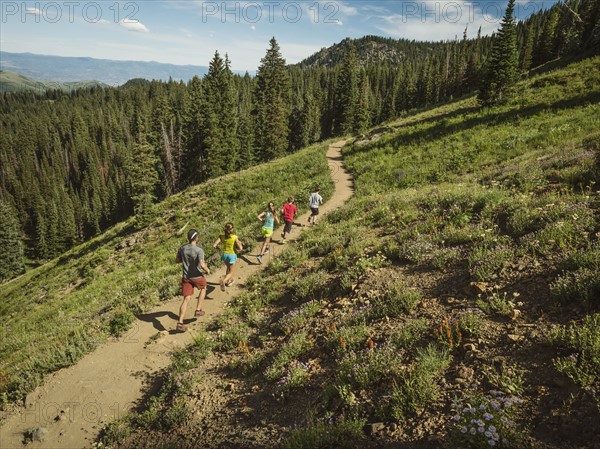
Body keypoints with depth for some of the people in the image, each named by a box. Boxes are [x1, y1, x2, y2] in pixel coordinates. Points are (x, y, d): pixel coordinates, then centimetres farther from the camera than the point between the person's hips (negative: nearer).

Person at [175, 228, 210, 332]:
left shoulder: (182, 249, -2)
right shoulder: (199, 250, -20)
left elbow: (177, 261, 10)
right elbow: (202, 265, -29)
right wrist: (207, 270, -10)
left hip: (186, 277, 4)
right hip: (197, 277, -4)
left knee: (186, 300, 6)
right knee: (203, 288, 29)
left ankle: (180, 322, -2)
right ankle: (198, 310, 26)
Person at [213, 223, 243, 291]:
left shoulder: (222, 236, -10)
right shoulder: (235, 237, -18)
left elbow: (214, 245, -14)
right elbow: (240, 248, -19)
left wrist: (216, 247, 8)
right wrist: (240, 244, 1)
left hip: (224, 255, 4)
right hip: (232, 255, -4)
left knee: (228, 268, 32)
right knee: (231, 272, 8)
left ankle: (229, 280, 44)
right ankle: (223, 281, -19)